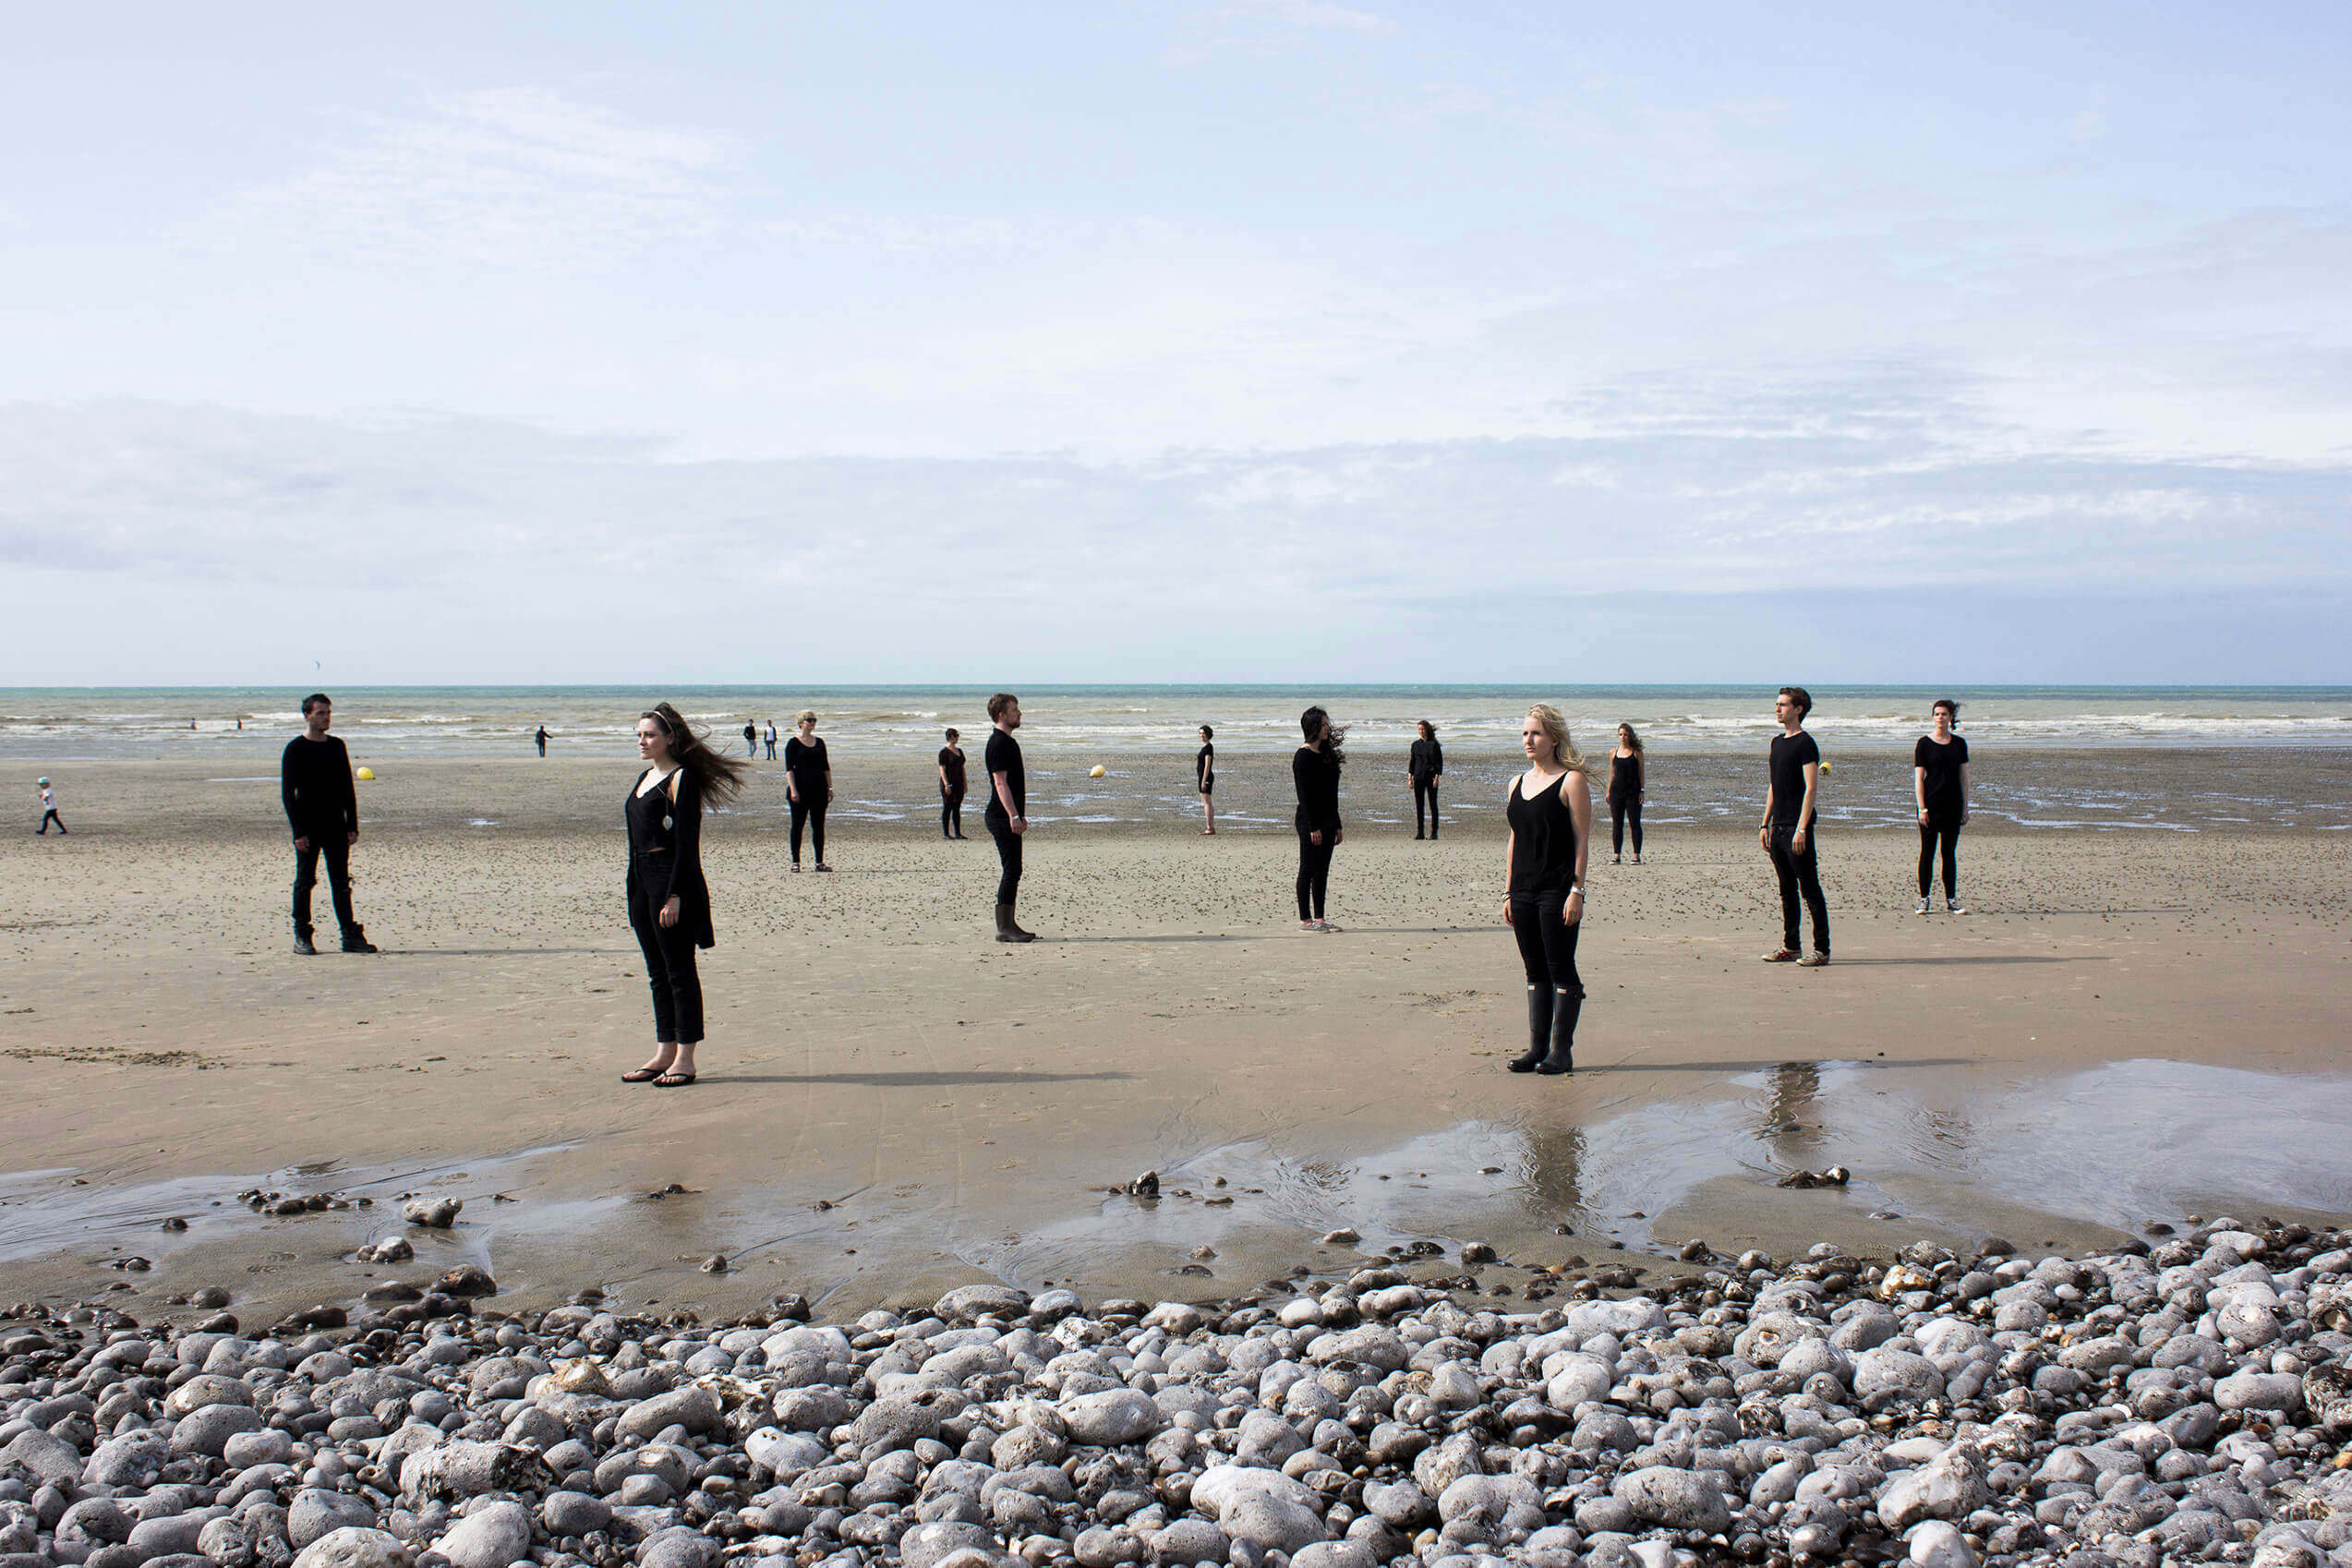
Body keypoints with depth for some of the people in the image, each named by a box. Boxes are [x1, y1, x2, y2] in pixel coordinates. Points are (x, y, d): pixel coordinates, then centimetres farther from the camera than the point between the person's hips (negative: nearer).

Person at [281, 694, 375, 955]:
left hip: (336, 826, 4)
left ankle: (350, 936, 7)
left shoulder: (337, 746, 11)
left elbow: (348, 789, 15)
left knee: (341, 882, 5)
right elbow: (287, 792, -7)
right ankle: (302, 936, 7)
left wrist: (353, 825, 7)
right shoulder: (295, 749, -3)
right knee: (305, 881, 0)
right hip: (308, 828, -4)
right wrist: (298, 831, -14)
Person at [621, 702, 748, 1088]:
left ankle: (684, 1059, 1)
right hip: (642, 882, 9)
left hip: (674, 881, -9)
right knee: (657, 974, 12)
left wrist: (674, 896, -20)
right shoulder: (645, 777, 16)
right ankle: (664, 1054, 19)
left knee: (679, 972, -3)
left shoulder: (681, 779, -10)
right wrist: (634, 892, 17)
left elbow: (686, 843, -15)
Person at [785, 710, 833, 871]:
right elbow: (789, 769, -7)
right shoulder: (793, 743, -3)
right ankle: (795, 862, 6)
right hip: (800, 788, -4)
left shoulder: (819, 743, 12)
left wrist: (830, 788, 9)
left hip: (818, 789, 5)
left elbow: (826, 767, 15)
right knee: (797, 825, 0)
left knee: (818, 826, 5)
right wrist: (793, 790, -16)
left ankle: (820, 862, 9)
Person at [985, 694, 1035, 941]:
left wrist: (1020, 815, 27)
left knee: (1012, 871, 11)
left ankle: (1008, 924, 16)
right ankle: (1004, 928, -8)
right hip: (1002, 816, -10)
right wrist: (1013, 815, -26)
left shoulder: (1008, 741, 19)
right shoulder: (998, 743, -13)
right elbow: (1000, 782, -20)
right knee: (1011, 870, -10)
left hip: (1009, 816, 10)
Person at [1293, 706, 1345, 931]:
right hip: (1310, 821, -8)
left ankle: (1319, 918, 14)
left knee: (1322, 870, 10)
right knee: (1308, 870, -3)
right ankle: (1305, 920, 1)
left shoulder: (1326, 754, 15)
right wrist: (1313, 827, -20)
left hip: (1327, 820, 8)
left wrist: (1337, 825, 17)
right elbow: (1304, 795, -16)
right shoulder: (1303, 757, -11)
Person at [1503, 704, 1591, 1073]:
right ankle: (1536, 1047, 15)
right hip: (1524, 890, 6)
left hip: (1559, 889, -6)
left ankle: (1561, 1050, 4)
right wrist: (1509, 893, 14)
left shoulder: (1572, 781, -5)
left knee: (1561, 971, -2)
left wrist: (1576, 891, -14)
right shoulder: (1517, 783, 14)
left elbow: (1582, 840, -8)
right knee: (1535, 971, 10)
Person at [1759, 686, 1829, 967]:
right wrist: (1765, 823, 17)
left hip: (1797, 827, -8)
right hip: (1778, 827, 8)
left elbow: (1811, 789, -15)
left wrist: (1801, 829, -20)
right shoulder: (1778, 742, 16)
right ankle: (1790, 946, 20)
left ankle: (1822, 949, -2)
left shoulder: (1805, 744, -10)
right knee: (1787, 889, 13)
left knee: (1810, 890, -5)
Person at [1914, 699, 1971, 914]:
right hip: (1931, 804, -3)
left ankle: (1951, 900, 12)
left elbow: (1964, 777, 11)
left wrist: (1965, 807, 8)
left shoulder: (1959, 744, 8)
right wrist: (1922, 808, -10)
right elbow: (1918, 778, -4)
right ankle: (1923, 899, 6)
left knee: (1950, 853, 7)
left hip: (1953, 805, 3)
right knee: (1927, 852, 0)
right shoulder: (1925, 743, -2)